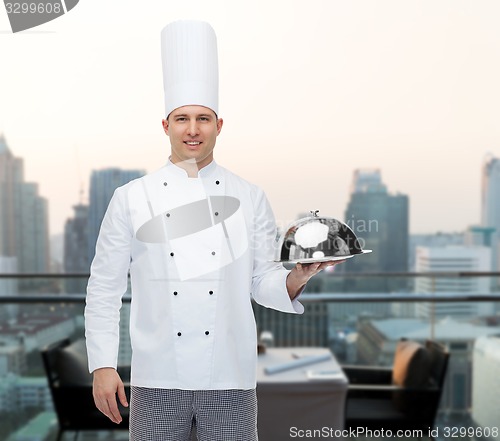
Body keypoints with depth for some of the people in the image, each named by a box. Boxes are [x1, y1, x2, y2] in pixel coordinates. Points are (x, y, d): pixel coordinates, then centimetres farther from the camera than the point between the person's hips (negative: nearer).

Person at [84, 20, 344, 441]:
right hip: (157, 379, 0)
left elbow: (261, 281, 5)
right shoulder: (131, 198, 0)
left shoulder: (249, 197, 3)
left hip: (230, 379, 1)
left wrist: (296, 279, -15)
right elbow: (105, 288, 2)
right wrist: (103, 366, -3)